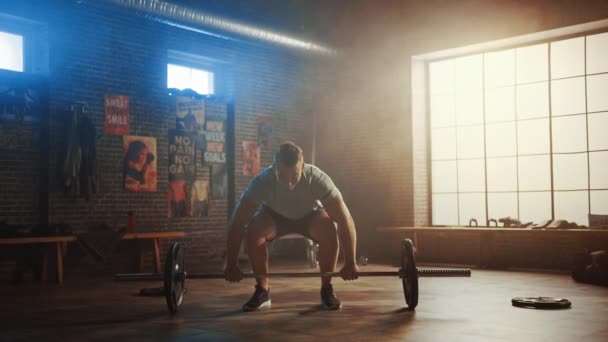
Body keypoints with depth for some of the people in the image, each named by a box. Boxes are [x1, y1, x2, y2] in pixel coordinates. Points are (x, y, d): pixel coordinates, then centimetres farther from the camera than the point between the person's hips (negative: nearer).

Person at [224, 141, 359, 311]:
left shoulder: (317, 178, -38)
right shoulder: (262, 181, -36)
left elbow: (345, 220, -35)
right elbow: (236, 222, -31)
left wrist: (350, 263, -36)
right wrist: (231, 265, -32)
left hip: (310, 214, 0)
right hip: (275, 214, 1)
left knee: (330, 230, -32)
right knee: (253, 230, -31)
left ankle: (327, 289, -12)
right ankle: (262, 291, -13)